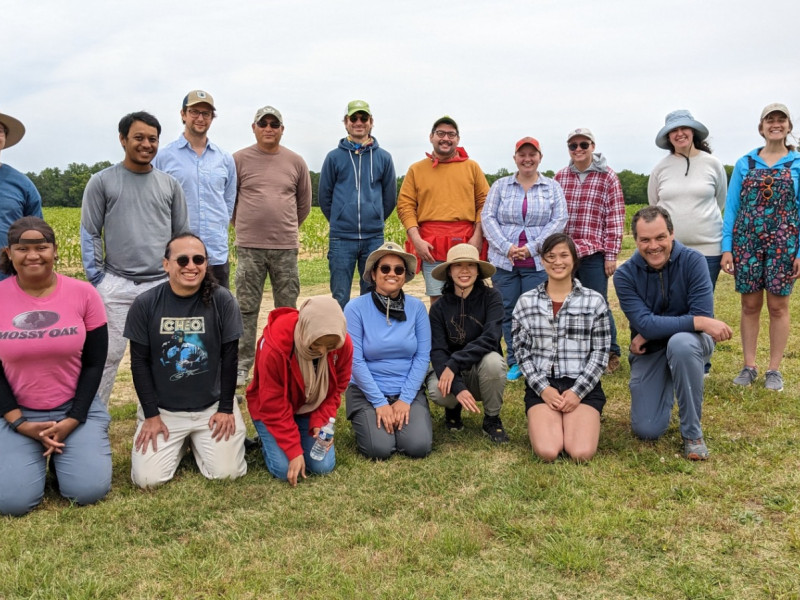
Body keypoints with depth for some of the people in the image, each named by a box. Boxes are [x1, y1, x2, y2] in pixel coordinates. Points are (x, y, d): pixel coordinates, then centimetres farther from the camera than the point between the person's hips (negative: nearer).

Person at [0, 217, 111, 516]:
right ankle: (38, 455, 19)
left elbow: (94, 363, -3)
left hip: (77, 408, 0)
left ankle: (63, 452, 19)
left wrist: (73, 420, -10)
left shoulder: (83, 294, -8)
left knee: (89, 490, -13)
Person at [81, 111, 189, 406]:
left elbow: (182, 234, 14)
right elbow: (89, 234, 3)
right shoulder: (102, 181, 3)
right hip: (116, 285, -2)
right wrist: (97, 279, -3)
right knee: (108, 354, -1)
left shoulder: (169, 184, 11)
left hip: (163, 285, 3)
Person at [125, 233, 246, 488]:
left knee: (227, 473, -11)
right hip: (162, 409, 0)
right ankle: (180, 445, 22)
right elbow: (139, 362, -4)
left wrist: (226, 408, -6)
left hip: (213, 406, 0)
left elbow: (229, 357, -4)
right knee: (147, 479, -11)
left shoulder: (222, 300, -9)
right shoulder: (145, 304, -8)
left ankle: (196, 444, 23)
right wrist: (151, 415, -7)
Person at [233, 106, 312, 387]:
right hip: (250, 247, -1)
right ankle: (242, 366, 12)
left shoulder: (296, 162, 6)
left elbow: (304, 202, 16)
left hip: (286, 247, 2)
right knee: (246, 308, 3)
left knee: (287, 308, 8)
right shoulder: (240, 159, 2)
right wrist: (246, 226, 11)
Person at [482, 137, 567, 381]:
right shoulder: (500, 185, 10)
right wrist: (506, 247, -11)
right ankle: (514, 363, 15)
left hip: (538, 262, -1)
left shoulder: (553, 187, 9)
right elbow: (487, 217, 3)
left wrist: (531, 248, -10)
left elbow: (559, 220, 0)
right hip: (504, 260, 1)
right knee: (508, 312, 4)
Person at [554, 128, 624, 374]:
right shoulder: (560, 177, 10)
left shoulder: (608, 177, 0)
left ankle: (611, 354, 15)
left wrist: (611, 255, -7)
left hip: (594, 253, -4)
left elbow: (616, 218, -3)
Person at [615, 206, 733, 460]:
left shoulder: (693, 261, -17)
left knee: (680, 343, -39)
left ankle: (692, 432, -19)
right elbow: (644, 324, -25)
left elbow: (703, 316, -24)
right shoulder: (625, 275, -14)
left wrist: (649, 334, -21)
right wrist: (699, 323, -33)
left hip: (690, 342, -1)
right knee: (646, 430, -7)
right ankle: (667, 387, 30)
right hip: (649, 352, 2)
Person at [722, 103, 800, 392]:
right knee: (749, 305, 5)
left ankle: (774, 369, 13)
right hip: (746, 241, 1)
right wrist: (726, 248, -3)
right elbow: (731, 207, 5)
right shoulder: (744, 163, 7)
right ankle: (749, 366, 14)